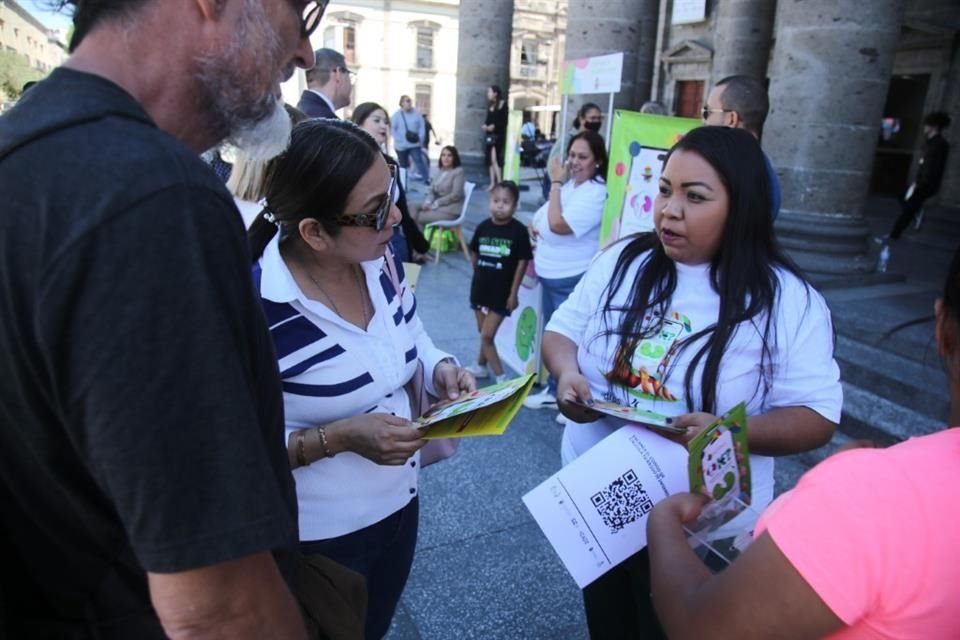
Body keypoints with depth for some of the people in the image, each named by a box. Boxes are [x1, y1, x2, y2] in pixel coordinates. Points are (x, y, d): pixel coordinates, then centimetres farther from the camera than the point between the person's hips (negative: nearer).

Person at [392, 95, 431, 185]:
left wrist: (420, 137, -10)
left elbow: (422, 126, 2)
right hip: (401, 145, 0)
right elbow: (393, 129, -4)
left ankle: (426, 179, -9)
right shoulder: (397, 115, -6)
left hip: (414, 144, 0)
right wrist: (398, 140, -13)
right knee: (403, 165, 12)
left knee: (419, 160, -10)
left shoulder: (417, 113, -1)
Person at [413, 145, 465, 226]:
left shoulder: (458, 172, -7)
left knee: (420, 217, -21)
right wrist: (428, 202, -9)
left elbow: (455, 195, -16)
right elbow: (432, 191, 14)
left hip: (451, 210, -7)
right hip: (438, 206, 7)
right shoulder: (440, 171, 15)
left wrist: (435, 204, -16)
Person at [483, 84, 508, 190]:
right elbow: (488, 119, 16)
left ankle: (499, 182, -12)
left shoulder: (503, 104, -5)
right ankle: (492, 183, 11)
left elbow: (504, 121, -10)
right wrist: (484, 125, -4)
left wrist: (494, 126, -20)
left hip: (498, 135, -7)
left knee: (495, 159, -16)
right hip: (489, 135, 7)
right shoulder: (490, 105, 15)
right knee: (489, 159, 6)